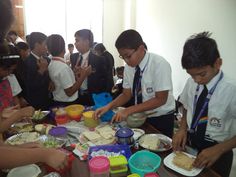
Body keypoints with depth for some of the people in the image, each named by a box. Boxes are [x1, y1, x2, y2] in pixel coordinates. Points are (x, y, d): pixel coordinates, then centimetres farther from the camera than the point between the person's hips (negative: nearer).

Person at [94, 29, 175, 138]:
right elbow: (126, 94, -1)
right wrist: (108, 106, -18)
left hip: (161, 119, -4)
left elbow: (160, 99, -23)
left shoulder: (159, 64, -23)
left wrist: (128, 111, -27)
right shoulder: (129, 66, -7)